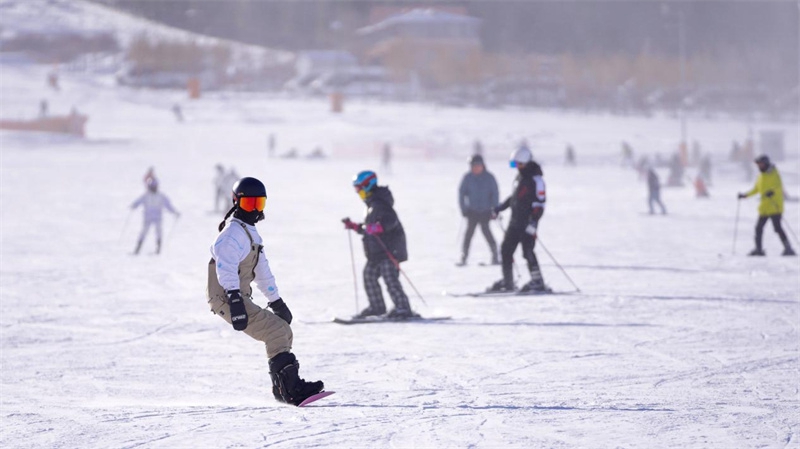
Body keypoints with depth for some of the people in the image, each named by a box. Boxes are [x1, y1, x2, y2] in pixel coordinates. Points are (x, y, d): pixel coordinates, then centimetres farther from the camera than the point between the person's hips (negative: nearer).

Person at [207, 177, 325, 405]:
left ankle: (283, 389, 11)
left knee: (283, 332, 9)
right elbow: (226, 269, -26)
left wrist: (276, 301, 29)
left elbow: (261, 269, 28)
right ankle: (292, 388, -24)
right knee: (275, 331, -18)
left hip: (241, 298, 10)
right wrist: (235, 300, -37)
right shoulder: (232, 234, -13)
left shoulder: (250, 232, 21)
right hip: (227, 298, -10)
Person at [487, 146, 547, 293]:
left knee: (528, 251, -13)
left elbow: (539, 203, -18)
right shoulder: (520, 177, 14)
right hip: (515, 222, 9)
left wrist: (533, 222, -26)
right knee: (506, 249, 10)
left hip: (527, 224, -9)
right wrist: (500, 208, 27)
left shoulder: (536, 179, -13)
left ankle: (538, 282, -8)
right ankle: (507, 282, 20)